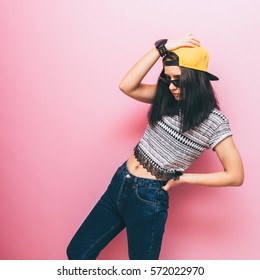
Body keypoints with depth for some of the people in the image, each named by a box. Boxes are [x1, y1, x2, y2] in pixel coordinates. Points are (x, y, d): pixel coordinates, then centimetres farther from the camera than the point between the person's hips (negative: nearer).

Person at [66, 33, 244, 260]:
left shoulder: (214, 121, -13)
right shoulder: (167, 99, 2)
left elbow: (235, 176, -13)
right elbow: (127, 86, -11)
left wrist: (182, 178, -11)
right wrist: (162, 48, -15)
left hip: (148, 199, -5)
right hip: (119, 184, 6)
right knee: (77, 252, 15)